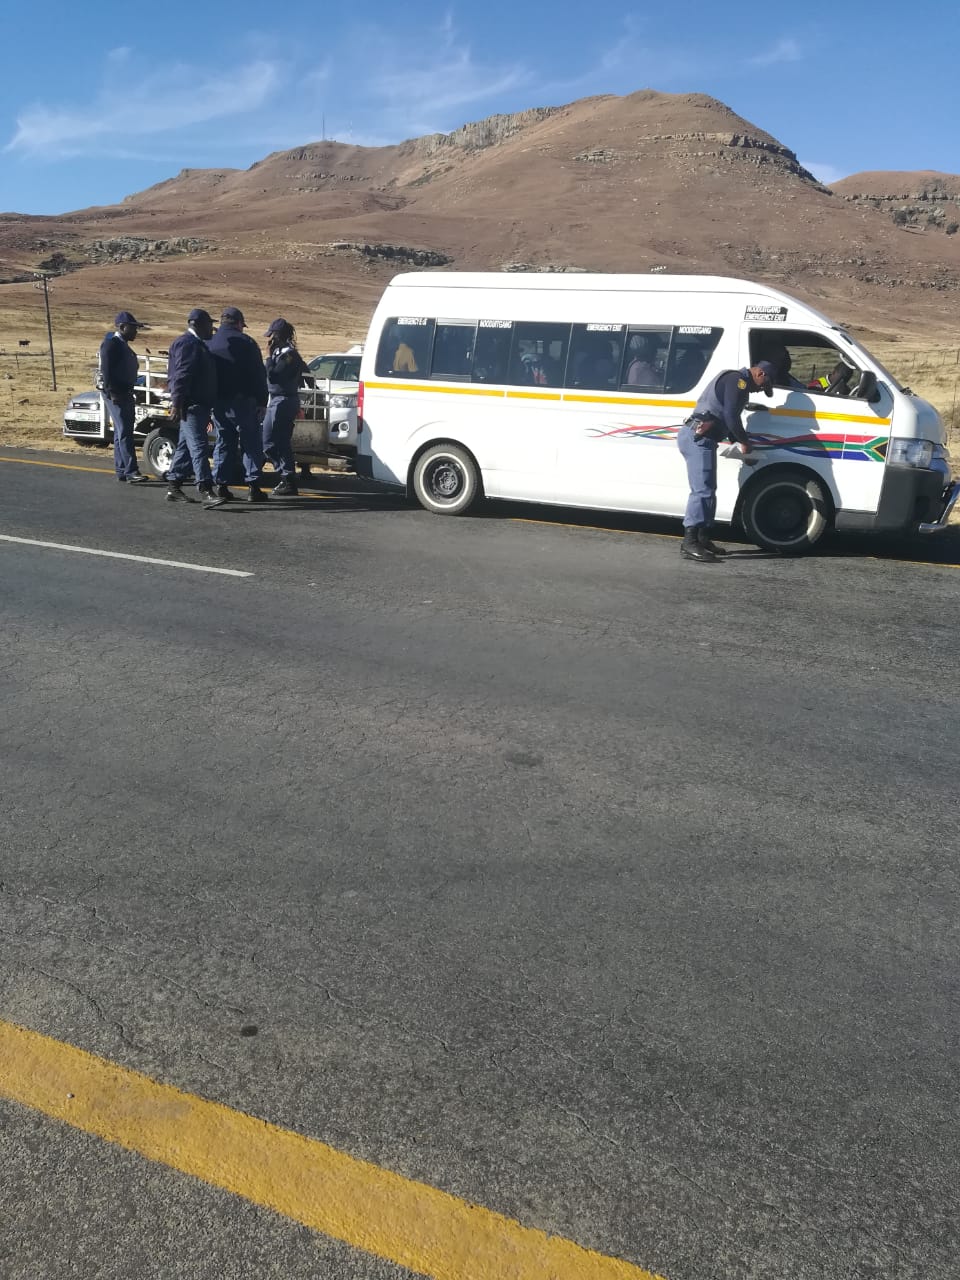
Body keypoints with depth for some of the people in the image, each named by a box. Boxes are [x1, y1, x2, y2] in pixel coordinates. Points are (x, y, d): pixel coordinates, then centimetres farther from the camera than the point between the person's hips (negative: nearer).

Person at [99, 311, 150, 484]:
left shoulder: (123, 345, 19)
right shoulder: (111, 344, -11)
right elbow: (106, 370, -18)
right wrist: (112, 392, -23)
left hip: (125, 393, 10)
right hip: (116, 394, -10)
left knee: (122, 433, 11)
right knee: (124, 433, -15)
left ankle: (121, 471, 15)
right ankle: (130, 472, -19)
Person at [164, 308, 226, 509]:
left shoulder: (196, 344, 22)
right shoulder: (187, 343, -11)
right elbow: (181, 375, -19)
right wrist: (176, 403, -26)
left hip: (198, 404, 11)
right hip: (191, 405, -11)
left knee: (185, 446, 13)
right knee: (198, 447, -16)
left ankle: (173, 487, 19)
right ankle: (206, 492, -23)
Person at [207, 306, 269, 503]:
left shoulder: (209, 344, 9)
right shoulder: (245, 342, -6)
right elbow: (259, 375, -8)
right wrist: (262, 401, -4)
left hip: (218, 402, 5)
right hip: (242, 402, -5)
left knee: (224, 442, 13)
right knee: (251, 443, 0)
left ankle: (220, 485, 10)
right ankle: (253, 486, -6)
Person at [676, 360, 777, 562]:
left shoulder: (734, 380, 28)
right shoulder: (738, 380, -6)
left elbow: (728, 418, 27)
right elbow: (731, 416, -15)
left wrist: (739, 441, 15)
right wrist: (745, 442, -2)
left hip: (695, 437, 11)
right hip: (698, 438, -11)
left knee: (707, 491, 14)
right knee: (702, 490, -17)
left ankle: (702, 539, 17)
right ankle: (689, 543, -23)